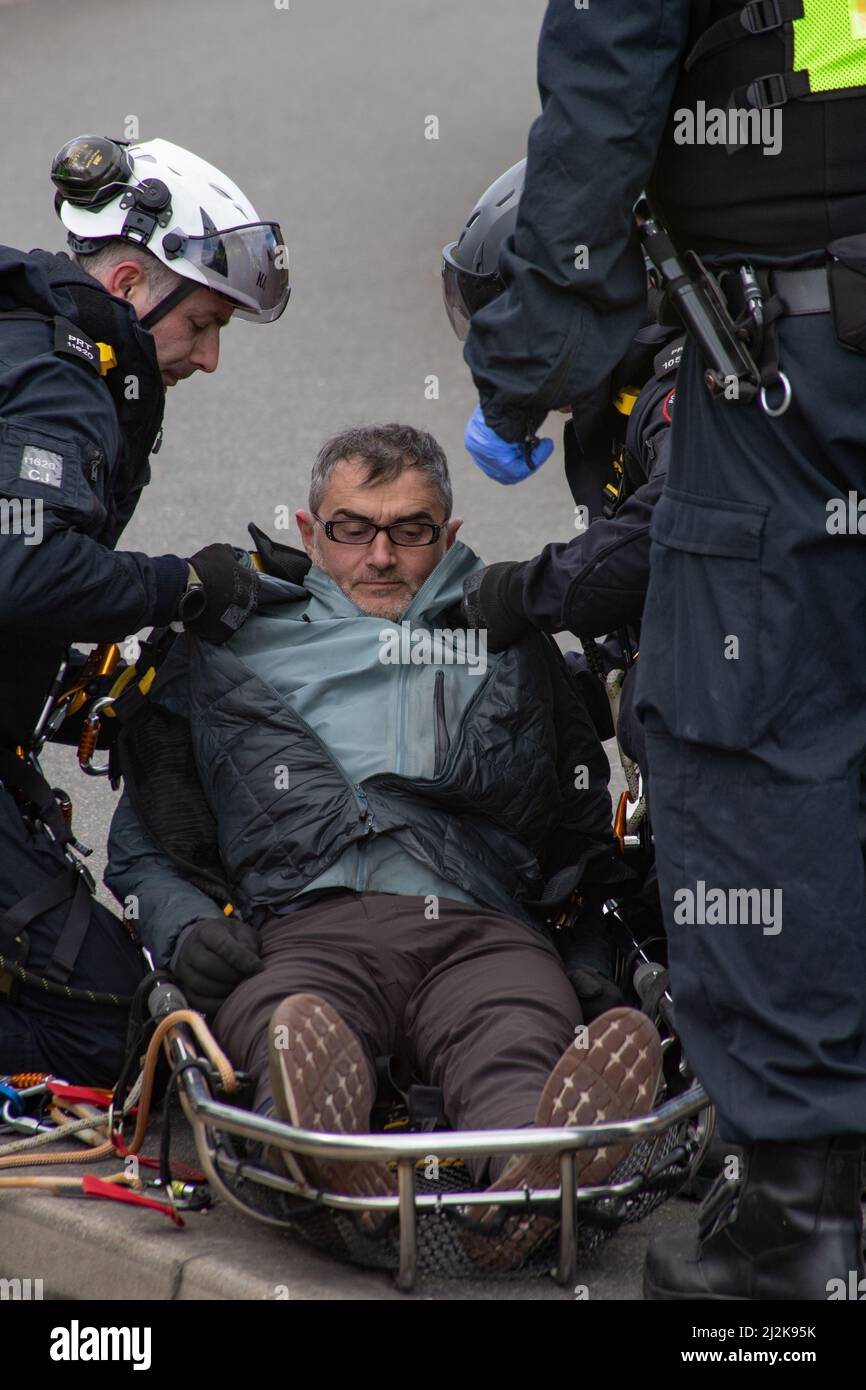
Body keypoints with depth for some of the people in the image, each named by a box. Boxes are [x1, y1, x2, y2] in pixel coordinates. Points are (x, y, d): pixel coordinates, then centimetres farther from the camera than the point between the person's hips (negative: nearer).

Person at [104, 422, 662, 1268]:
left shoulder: (512, 647, 34)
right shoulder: (233, 649, 31)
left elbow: (582, 830, 31)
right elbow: (145, 840, 29)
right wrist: (182, 925, 6)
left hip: (480, 931, 1)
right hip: (305, 927, -1)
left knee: (522, 1048, -39)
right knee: (292, 1027, -41)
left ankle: (538, 1173, -74)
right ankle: (333, 1171, -75)